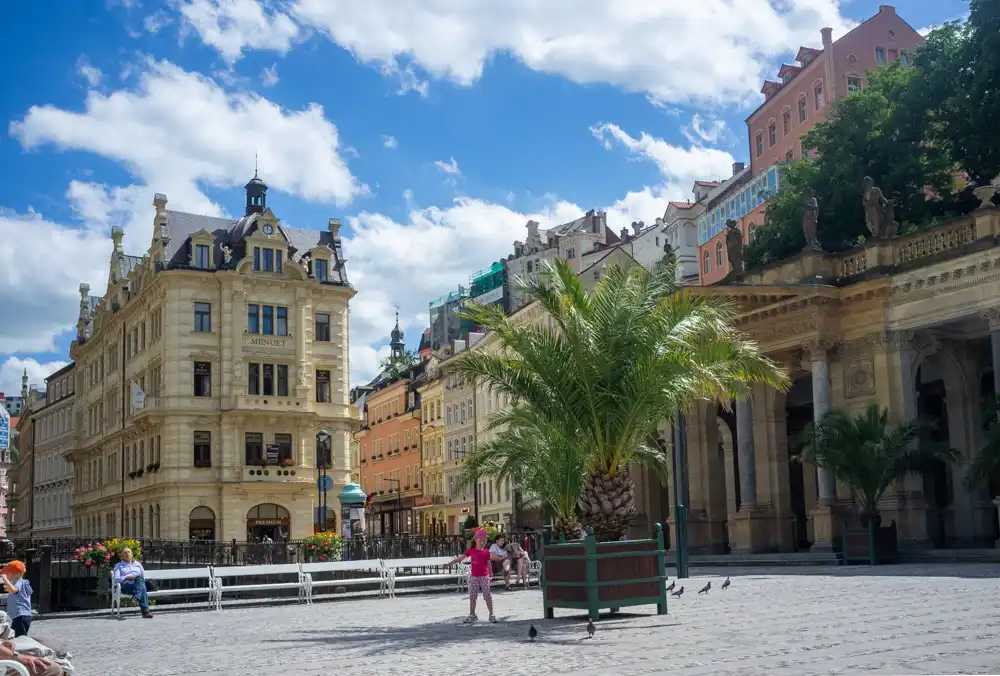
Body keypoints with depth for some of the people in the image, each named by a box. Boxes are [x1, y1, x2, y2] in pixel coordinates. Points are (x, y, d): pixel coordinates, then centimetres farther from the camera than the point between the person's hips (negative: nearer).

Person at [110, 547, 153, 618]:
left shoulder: (137, 564, 32)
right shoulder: (118, 565, 24)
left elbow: (144, 577, 24)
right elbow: (116, 579, 7)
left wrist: (138, 578, 0)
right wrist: (127, 577, -9)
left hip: (139, 583, 3)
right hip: (125, 584, -3)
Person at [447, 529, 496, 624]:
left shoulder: (486, 551, 0)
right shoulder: (471, 550, 1)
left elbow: (488, 564, 7)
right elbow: (460, 558, 1)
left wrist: (490, 575, 7)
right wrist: (449, 563, -4)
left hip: (484, 576, -2)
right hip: (474, 576, 2)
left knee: (487, 596, -3)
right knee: (472, 596, 8)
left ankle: (491, 615, 4)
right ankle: (472, 615, 20)